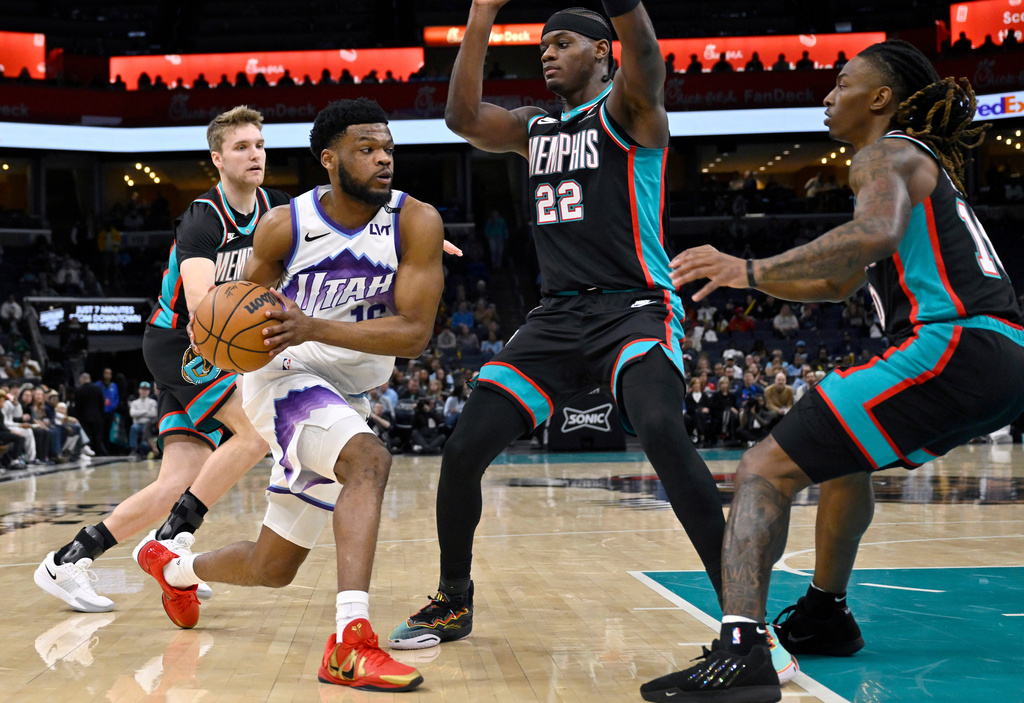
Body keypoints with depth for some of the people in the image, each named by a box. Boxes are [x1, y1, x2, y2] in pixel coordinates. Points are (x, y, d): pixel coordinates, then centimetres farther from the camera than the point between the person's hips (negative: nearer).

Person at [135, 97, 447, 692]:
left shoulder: (417, 223, -14)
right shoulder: (284, 226, -12)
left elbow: (415, 333, -21)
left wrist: (315, 328, -32)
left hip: (347, 397, 3)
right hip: (284, 376, -3)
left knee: (272, 569, 11)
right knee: (369, 460, -35)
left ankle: (176, 564, 43)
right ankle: (351, 643, -40)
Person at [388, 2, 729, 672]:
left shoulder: (627, 109, 0)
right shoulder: (535, 127, 18)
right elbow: (463, 118, 3)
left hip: (636, 308, -6)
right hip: (558, 315, 6)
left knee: (661, 428, -33)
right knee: (464, 448, -2)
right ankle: (453, 604, 19)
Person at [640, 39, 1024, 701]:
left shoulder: (887, 154, 0)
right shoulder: (924, 163, 29)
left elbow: (877, 232, -26)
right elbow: (842, 284, 35)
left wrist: (752, 269, -28)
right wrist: (740, 275, 29)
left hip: (955, 348, -10)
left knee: (765, 470, -15)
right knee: (845, 454, 34)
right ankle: (823, 617, 41)